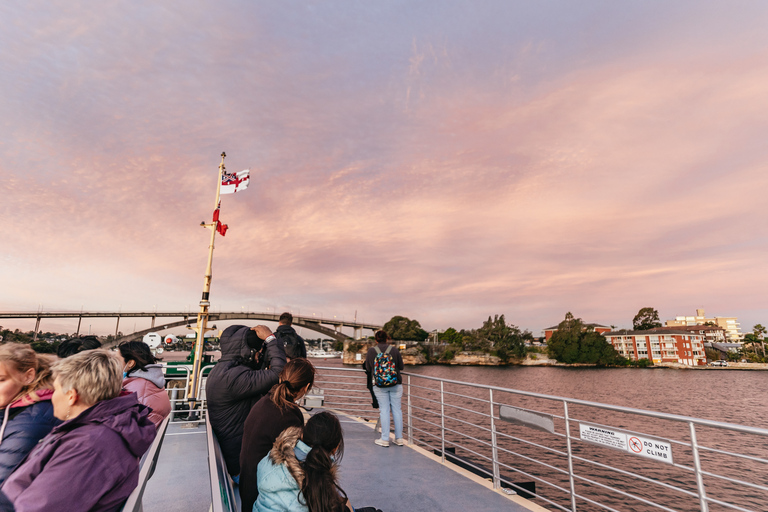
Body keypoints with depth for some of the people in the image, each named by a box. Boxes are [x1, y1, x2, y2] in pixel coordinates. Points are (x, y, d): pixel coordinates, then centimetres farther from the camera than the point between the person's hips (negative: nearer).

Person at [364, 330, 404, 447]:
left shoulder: (371, 351, -4)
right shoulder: (394, 349, -4)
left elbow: (368, 369, 3)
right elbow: (401, 366, 2)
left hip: (379, 385, 0)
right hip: (396, 384, 1)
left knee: (384, 410, 7)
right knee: (397, 409, 9)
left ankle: (385, 439, 11)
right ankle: (399, 438, 17)